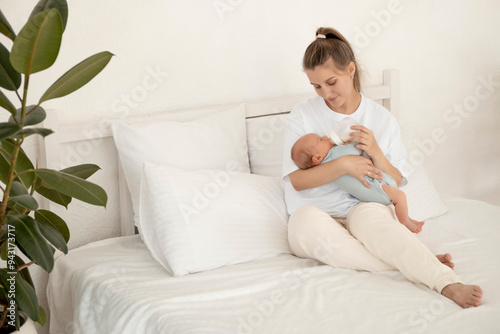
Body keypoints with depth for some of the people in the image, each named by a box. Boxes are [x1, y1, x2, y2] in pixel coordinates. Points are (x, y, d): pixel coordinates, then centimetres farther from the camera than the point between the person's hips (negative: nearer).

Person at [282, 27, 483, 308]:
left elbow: (396, 184, 8)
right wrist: (342, 164, -18)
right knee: (306, 219, -38)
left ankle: (448, 284, -54)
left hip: (363, 209, 0)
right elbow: (296, 180, -4)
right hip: (317, 214, 0)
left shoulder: (381, 118, 8)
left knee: (368, 214, -38)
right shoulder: (303, 115, 4)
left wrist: (376, 153, -12)